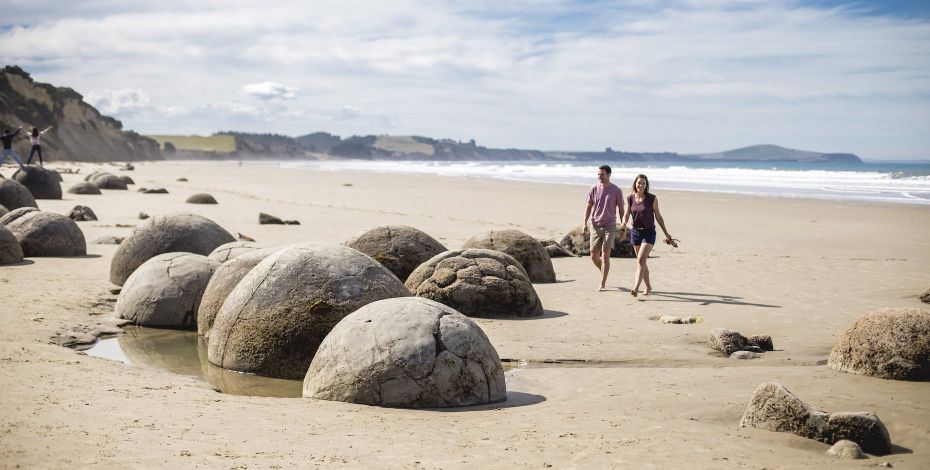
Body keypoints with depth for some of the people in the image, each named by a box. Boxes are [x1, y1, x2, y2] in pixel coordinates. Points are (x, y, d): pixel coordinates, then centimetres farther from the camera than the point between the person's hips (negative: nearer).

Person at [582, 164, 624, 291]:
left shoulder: (616, 190, -2)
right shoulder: (594, 189, 4)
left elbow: (621, 209, 3)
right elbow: (588, 206, 7)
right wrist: (585, 223, -4)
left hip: (610, 227, -3)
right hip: (596, 227, 3)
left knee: (605, 255, -11)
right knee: (594, 256, 4)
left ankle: (603, 284, -6)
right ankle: (604, 272, 33)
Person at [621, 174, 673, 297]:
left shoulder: (652, 199, -8)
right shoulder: (630, 199, 1)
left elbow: (658, 216, 0)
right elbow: (626, 215, -2)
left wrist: (666, 233, 5)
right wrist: (624, 223, -26)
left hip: (649, 233, -4)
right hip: (635, 232, 4)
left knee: (641, 260, -19)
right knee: (642, 261, 15)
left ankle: (635, 288, -26)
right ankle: (648, 286, 32)